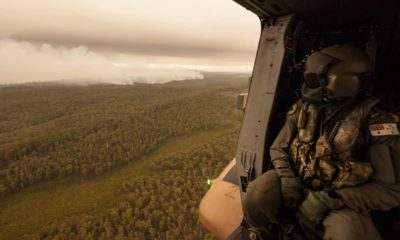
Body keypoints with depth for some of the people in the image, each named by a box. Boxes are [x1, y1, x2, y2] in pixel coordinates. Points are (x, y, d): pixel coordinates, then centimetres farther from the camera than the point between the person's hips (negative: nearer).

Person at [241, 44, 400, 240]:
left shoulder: (374, 123, -14)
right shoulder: (302, 110, -3)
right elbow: (278, 149, 6)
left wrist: (330, 200, -23)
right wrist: (287, 177, -17)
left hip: (342, 201, -2)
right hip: (298, 184, 2)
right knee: (256, 196, -27)